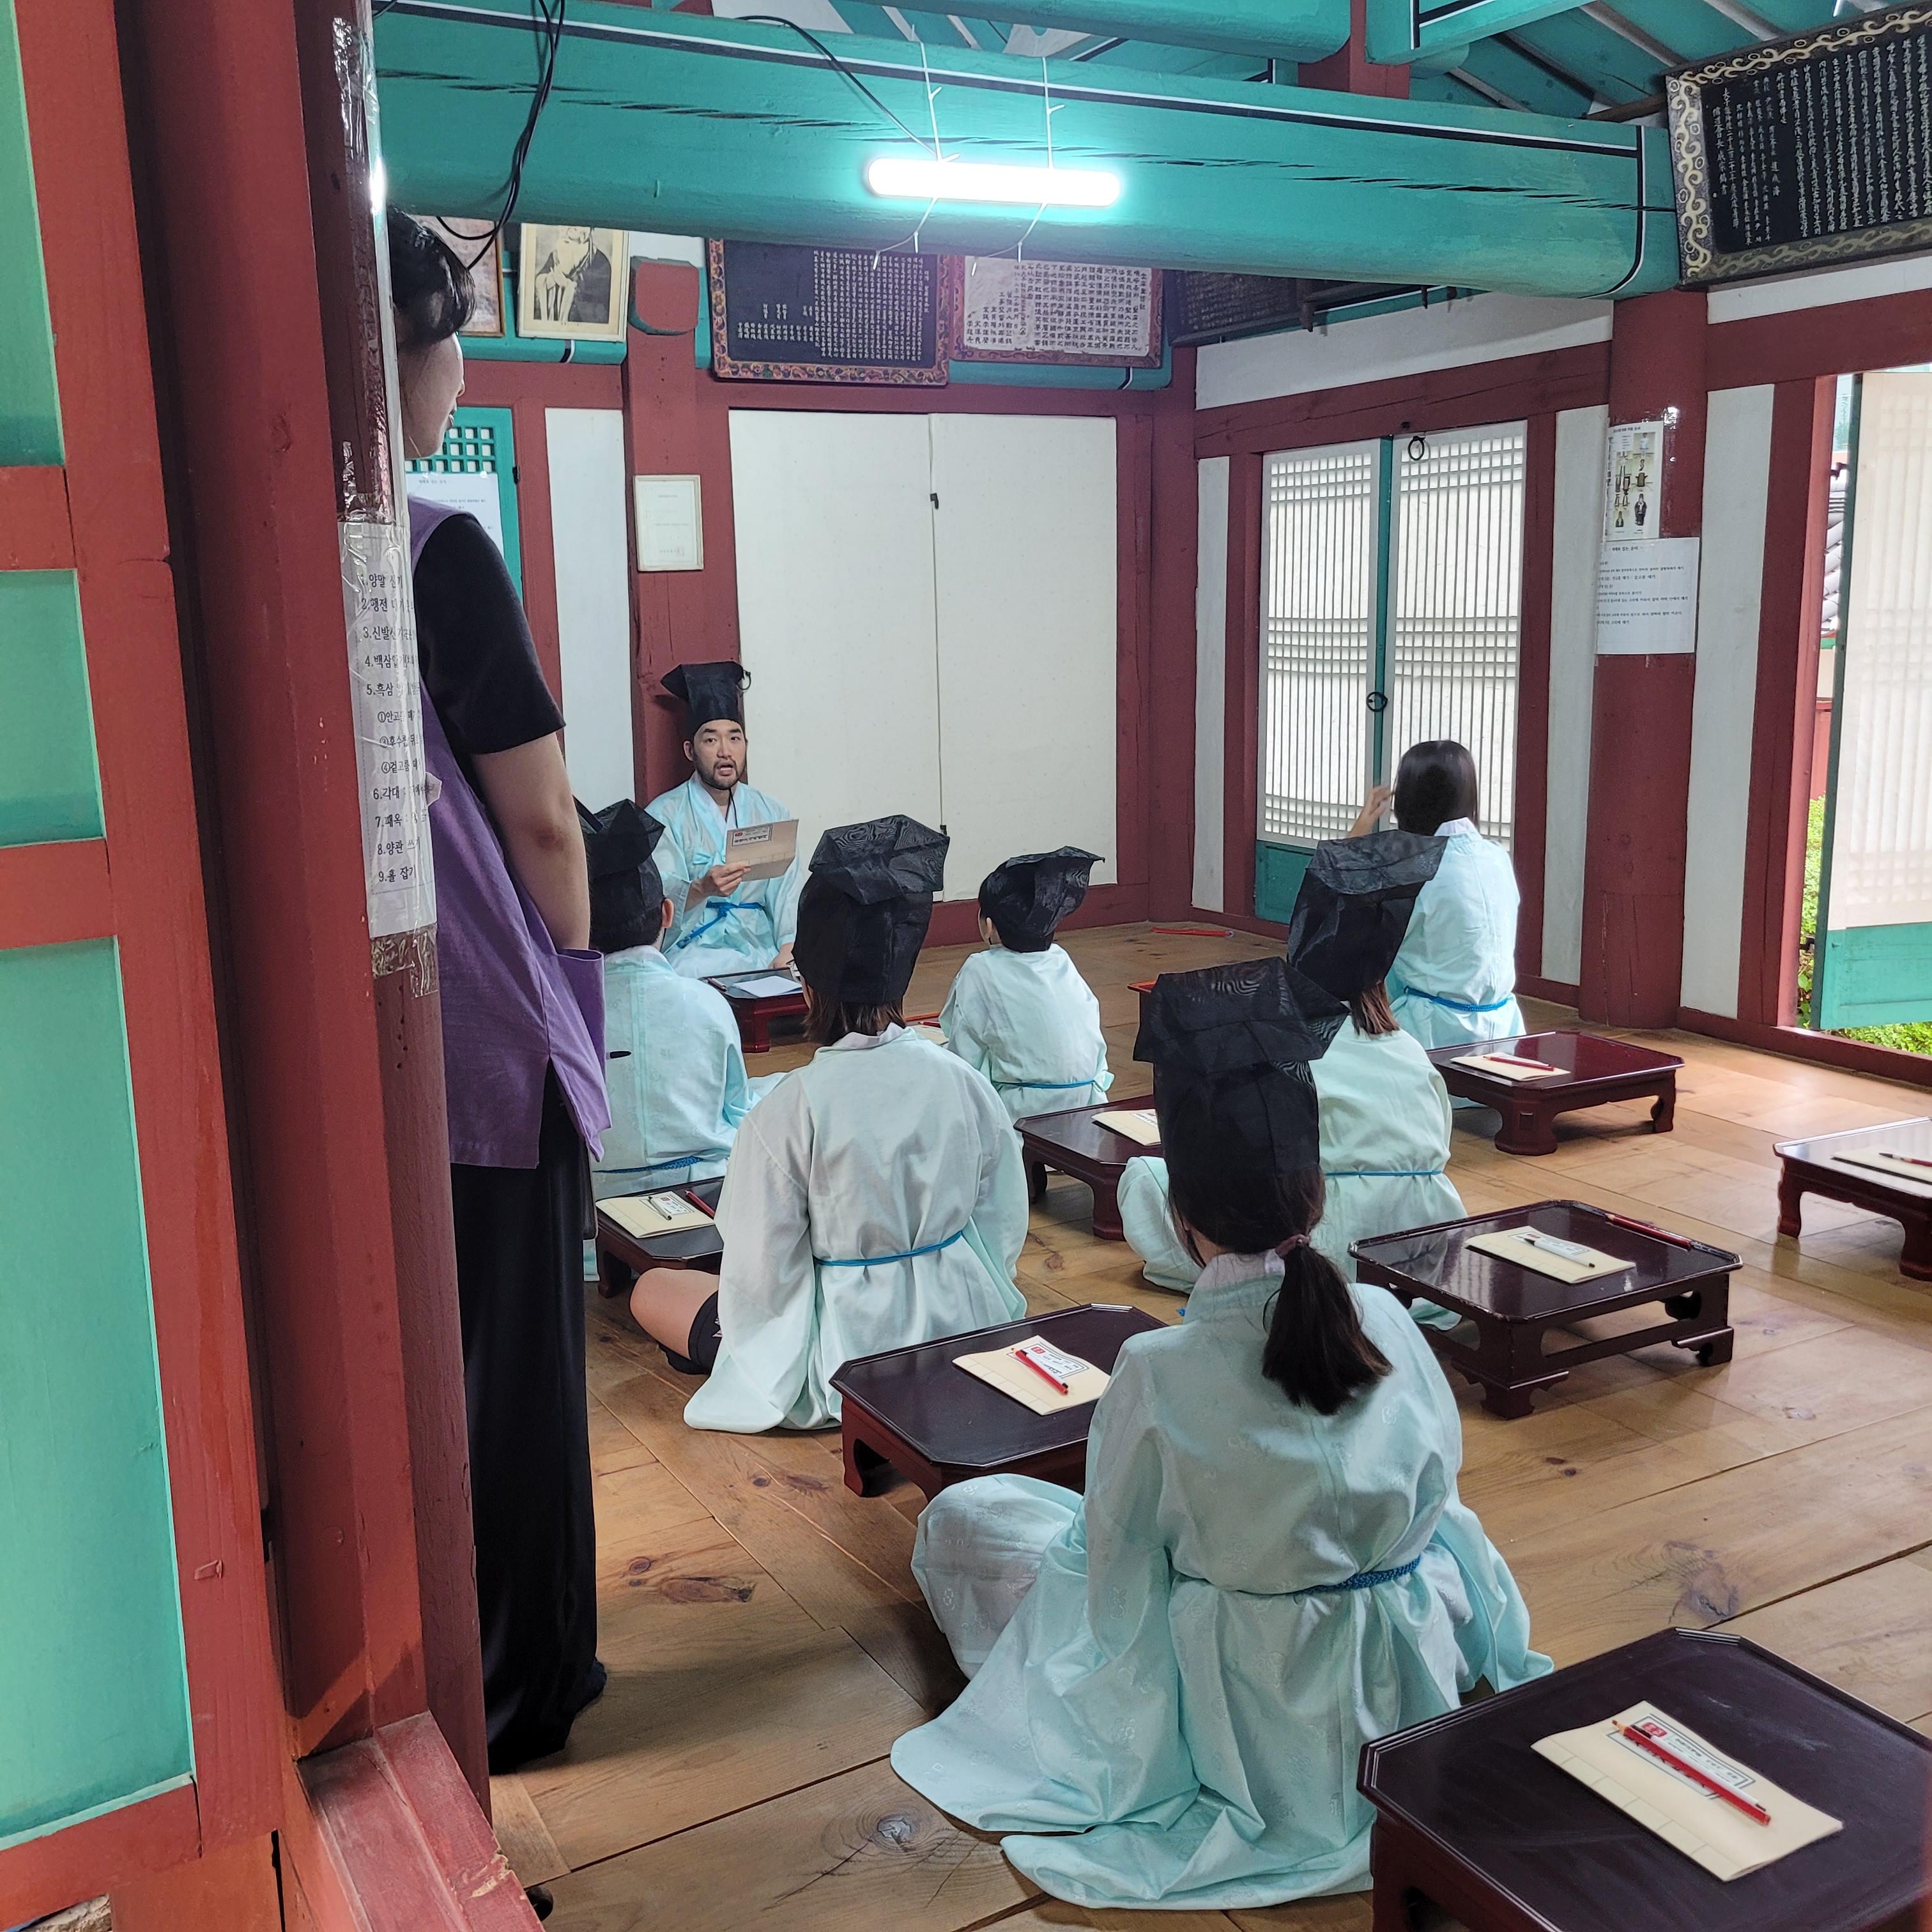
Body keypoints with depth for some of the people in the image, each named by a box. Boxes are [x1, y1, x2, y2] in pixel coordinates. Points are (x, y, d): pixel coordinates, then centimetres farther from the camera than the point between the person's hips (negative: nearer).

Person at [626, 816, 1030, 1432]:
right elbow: (1005, 1230, -1)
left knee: (651, 1290, 13)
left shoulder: (787, 1113, -24)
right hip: (962, 1326, 6)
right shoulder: (964, 1082, -11)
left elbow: (761, 1279, -17)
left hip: (842, 1361, -6)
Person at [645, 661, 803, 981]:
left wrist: (789, 948, -13)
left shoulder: (772, 812, 15)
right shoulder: (666, 814, 3)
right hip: (695, 948, -3)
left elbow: (786, 893, 5)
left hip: (763, 943, 3)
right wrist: (701, 889, -30)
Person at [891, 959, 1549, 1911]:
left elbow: (1121, 1579, -14)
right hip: (1417, 1681, 5)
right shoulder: (1389, 1324, -15)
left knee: (965, 1516, 10)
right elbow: (1436, 1488, 2)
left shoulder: (1155, 1375, -27)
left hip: (1252, 1719, -4)